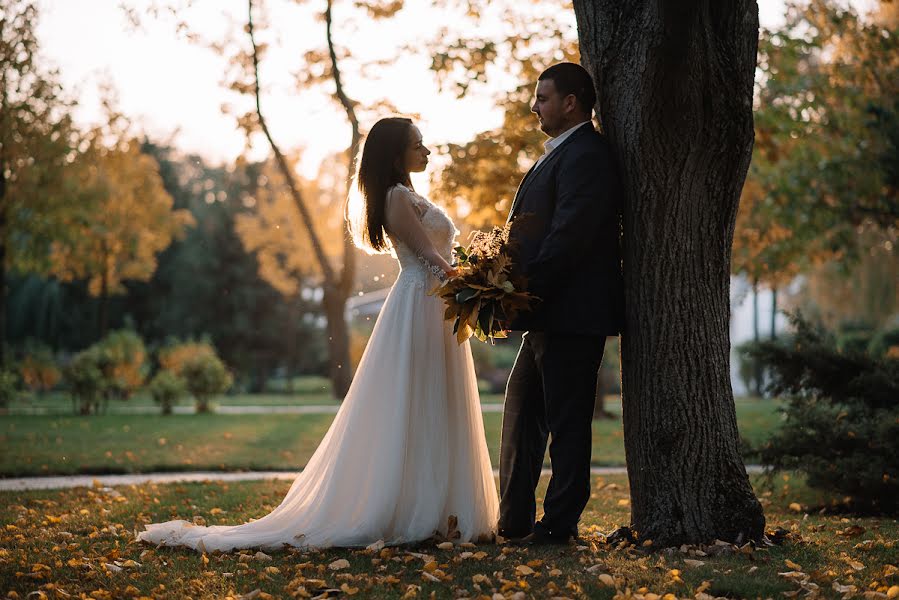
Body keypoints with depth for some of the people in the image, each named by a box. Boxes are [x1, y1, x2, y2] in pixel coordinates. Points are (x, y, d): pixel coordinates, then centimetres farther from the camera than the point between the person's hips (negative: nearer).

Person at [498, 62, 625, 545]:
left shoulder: (584, 156, -15)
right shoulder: (560, 154, 19)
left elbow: (569, 236, -22)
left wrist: (524, 288, -19)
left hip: (571, 313, -11)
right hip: (547, 315, 11)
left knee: (566, 422, -2)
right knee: (522, 414, 14)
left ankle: (559, 524, 6)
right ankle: (514, 522, 21)